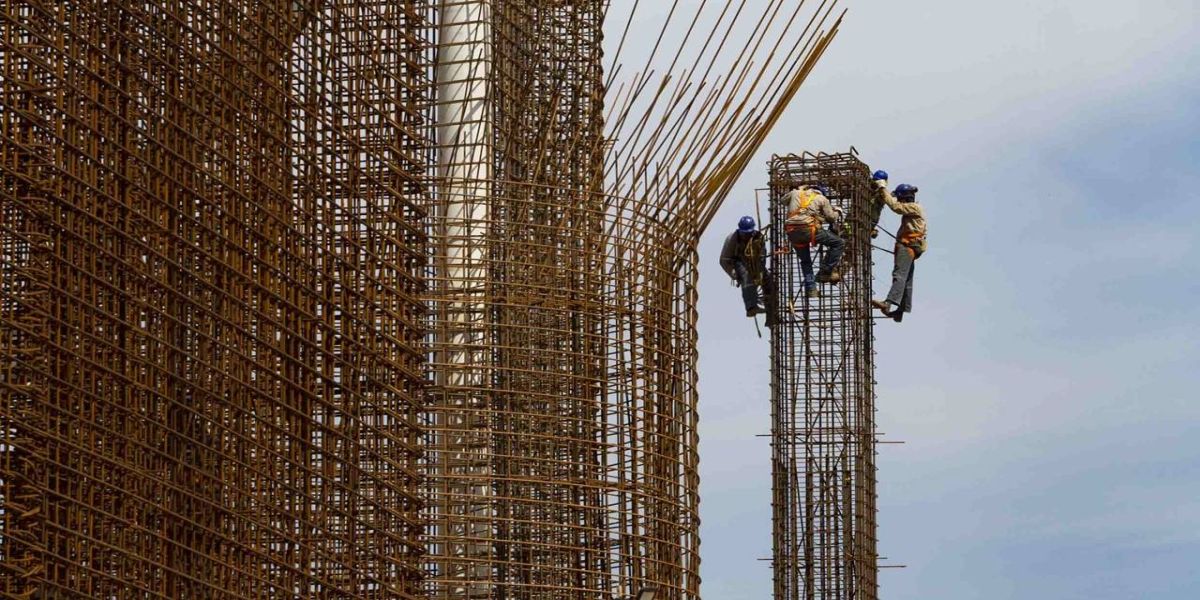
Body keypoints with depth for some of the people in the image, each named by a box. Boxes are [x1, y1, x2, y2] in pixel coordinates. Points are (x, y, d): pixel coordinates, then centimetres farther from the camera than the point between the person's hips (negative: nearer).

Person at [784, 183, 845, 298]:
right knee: (839, 243, 5)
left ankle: (810, 288, 17)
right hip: (808, 229, -5)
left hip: (791, 231, 5)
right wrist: (837, 212, 37)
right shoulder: (821, 198, 11)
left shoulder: (795, 193, 20)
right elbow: (831, 218, 14)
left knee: (805, 261, 24)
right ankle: (825, 272, 1)